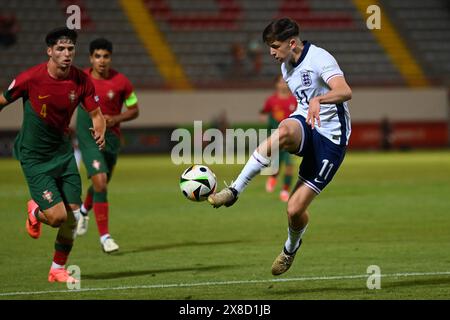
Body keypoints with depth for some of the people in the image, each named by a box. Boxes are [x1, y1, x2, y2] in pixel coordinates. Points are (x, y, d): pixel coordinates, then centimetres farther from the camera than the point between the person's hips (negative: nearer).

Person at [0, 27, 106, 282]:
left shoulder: (82, 81, -8)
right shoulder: (30, 78, -18)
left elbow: (97, 114, 1)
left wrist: (100, 132, -22)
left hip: (63, 152, 4)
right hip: (34, 156, -4)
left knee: (73, 216, 1)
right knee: (57, 216, -14)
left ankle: (58, 269, 22)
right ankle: (35, 212, 24)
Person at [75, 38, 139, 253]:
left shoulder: (121, 82, -9)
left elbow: (134, 110, 0)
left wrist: (114, 119, -16)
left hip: (111, 135, 2)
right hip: (87, 136, -2)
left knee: (102, 184, 17)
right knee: (100, 182, -17)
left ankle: (84, 210, 52)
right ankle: (104, 236, -11)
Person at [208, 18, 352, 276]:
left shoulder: (319, 59, -15)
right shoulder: (287, 67, 12)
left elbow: (345, 92, -33)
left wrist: (318, 100, -51)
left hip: (330, 140, -6)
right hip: (304, 128, 6)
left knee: (295, 209, -10)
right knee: (284, 131, -36)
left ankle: (291, 247, 27)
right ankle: (234, 191, -36)